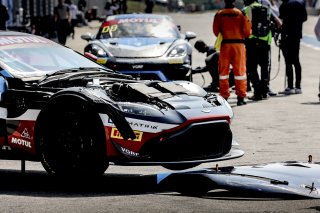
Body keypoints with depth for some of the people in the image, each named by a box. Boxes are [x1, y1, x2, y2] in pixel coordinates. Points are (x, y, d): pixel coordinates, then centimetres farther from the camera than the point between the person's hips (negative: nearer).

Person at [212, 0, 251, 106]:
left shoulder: (219, 14, -3)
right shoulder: (241, 14, -6)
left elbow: (216, 31, 1)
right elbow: (247, 31, -5)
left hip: (225, 44, 1)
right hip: (239, 44, -1)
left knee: (223, 71, 8)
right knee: (240, 71, 4)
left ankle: (224, 97, 7)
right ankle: (241, 98, 1)